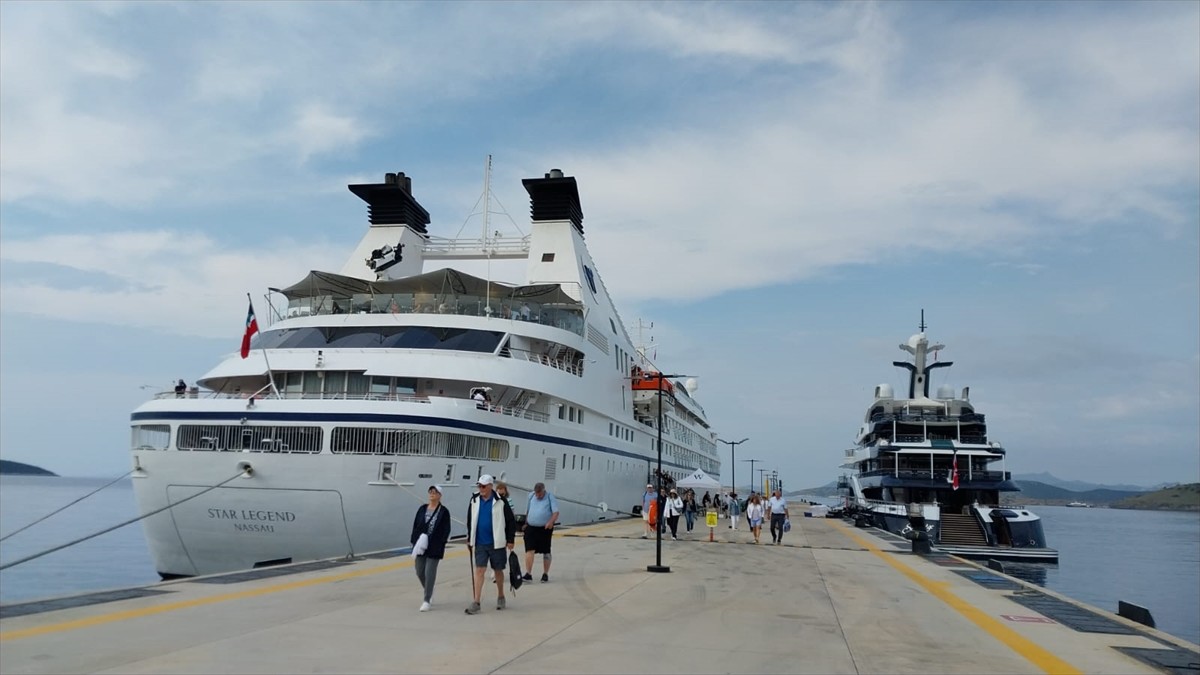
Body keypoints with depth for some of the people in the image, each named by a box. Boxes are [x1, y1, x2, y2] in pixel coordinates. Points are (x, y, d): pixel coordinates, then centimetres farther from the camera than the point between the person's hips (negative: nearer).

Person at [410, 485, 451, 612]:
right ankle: (429, 593, 34)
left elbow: (446, 531, -7)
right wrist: (414, 541, 0)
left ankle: (427, 600, 5)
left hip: (434, 548, -5)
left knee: (429, 573, -4)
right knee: (419, 572, 10)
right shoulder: (422, 509, 7)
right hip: (420, 546, 5)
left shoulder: (444, 512, -5)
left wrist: (440, 545, -14)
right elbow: (415, 526, 7)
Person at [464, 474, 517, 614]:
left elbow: (511, 521, -4)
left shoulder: (500, 502, -9)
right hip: (480, 544, 2)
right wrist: (469, 539, 14)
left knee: (498, 571, 11)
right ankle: (476, 603, -3)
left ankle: (500, 597, 29)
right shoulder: (474, 500, 2)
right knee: (479, 570, -3)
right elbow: (470, 521, 14)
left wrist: (510, 540, -5)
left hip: (497, 543, -2)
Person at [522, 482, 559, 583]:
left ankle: (545, 574, 19)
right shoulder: (531, 496, 7)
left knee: (546, 552, 7)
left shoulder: (550, 498, -5)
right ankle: (528, 574, -4)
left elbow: (556, 512, -12)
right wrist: (526, 522, 19)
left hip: (545, 529, -3)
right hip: (531, 528, 3)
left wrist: (551, 522, -29)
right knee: (529, 550, -7)